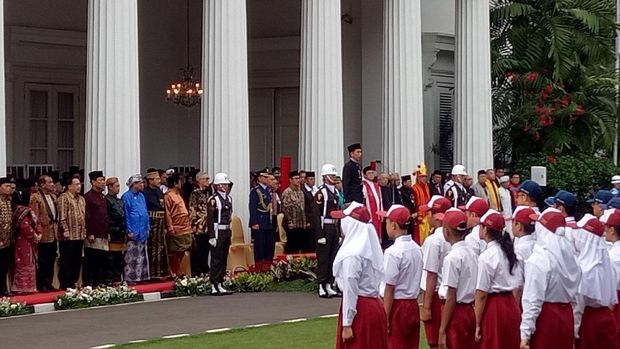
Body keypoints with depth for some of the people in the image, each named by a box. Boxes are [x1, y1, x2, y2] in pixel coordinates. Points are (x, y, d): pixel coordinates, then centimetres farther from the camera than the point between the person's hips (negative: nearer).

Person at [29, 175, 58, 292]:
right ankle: (41, 285, 6)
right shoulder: (35, 197, -11)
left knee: (51, 261, 11)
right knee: (42, 262, -1)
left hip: (53, 234, 8)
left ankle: (48, 284, 19)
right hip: (44, 235, -8)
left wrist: (56, 228, 15)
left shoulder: (53, 196, 15)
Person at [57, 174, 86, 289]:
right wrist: (65, 230, -18)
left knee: (77, 261, 9)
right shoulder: (64, 198, -7)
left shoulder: (81, 199, 17)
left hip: (80, 235, 7)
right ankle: (64, 284, 2)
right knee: (66, 261, -3)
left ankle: (73, 282, 17)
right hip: (68, 236, -7)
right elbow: (62, 216, -13)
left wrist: (84, 231, 14)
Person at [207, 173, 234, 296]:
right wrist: (212, 237, -18)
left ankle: (220, 284, 17)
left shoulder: (228, 198, 13)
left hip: (227, 231, 8)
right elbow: (210, 219, -15)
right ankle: (214, 287, -2)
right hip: (218, 232, -8)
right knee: (216, 260, -5)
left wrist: (229, 232, 15)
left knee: (224, 260, 11)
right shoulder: (214, 199, -12)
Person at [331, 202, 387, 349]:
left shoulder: (351, 254, -17)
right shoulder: (370, 248, 8)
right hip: (375, 305, 8)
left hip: (359, 309, -8)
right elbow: (376, 280, 11)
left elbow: (350, 291, -18)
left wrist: (347, 324, -15)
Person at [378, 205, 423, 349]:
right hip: (413, 304, 7)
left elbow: (389, 289, -16)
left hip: (397, 306, -7)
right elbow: (415, 281, 9)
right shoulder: (417, 249, 6)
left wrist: (385, 318, -13)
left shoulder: (393, 252, -17)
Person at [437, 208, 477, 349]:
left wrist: (442, 330, -14)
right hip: (470, 311, 8)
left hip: (456, 311, -8)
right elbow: (474, 289, 9)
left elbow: (451, 298, -17)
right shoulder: (472, 253, 7)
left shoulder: (452, 257, -15)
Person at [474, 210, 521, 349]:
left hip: (493, 307, -7)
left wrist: (477, 324, -10)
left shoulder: (486, 256, -14)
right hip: (512, 305, 7)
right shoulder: (508, 252, 8)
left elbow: (481, 294, -14)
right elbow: (516, 286, 9)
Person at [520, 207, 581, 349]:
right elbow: (576, 291, 8)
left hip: (545, 316, -6)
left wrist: (525, 332, -14)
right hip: (566, 315, 6)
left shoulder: (539, 259, -15)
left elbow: (533, 300, -17)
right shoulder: (569, 255, 3)